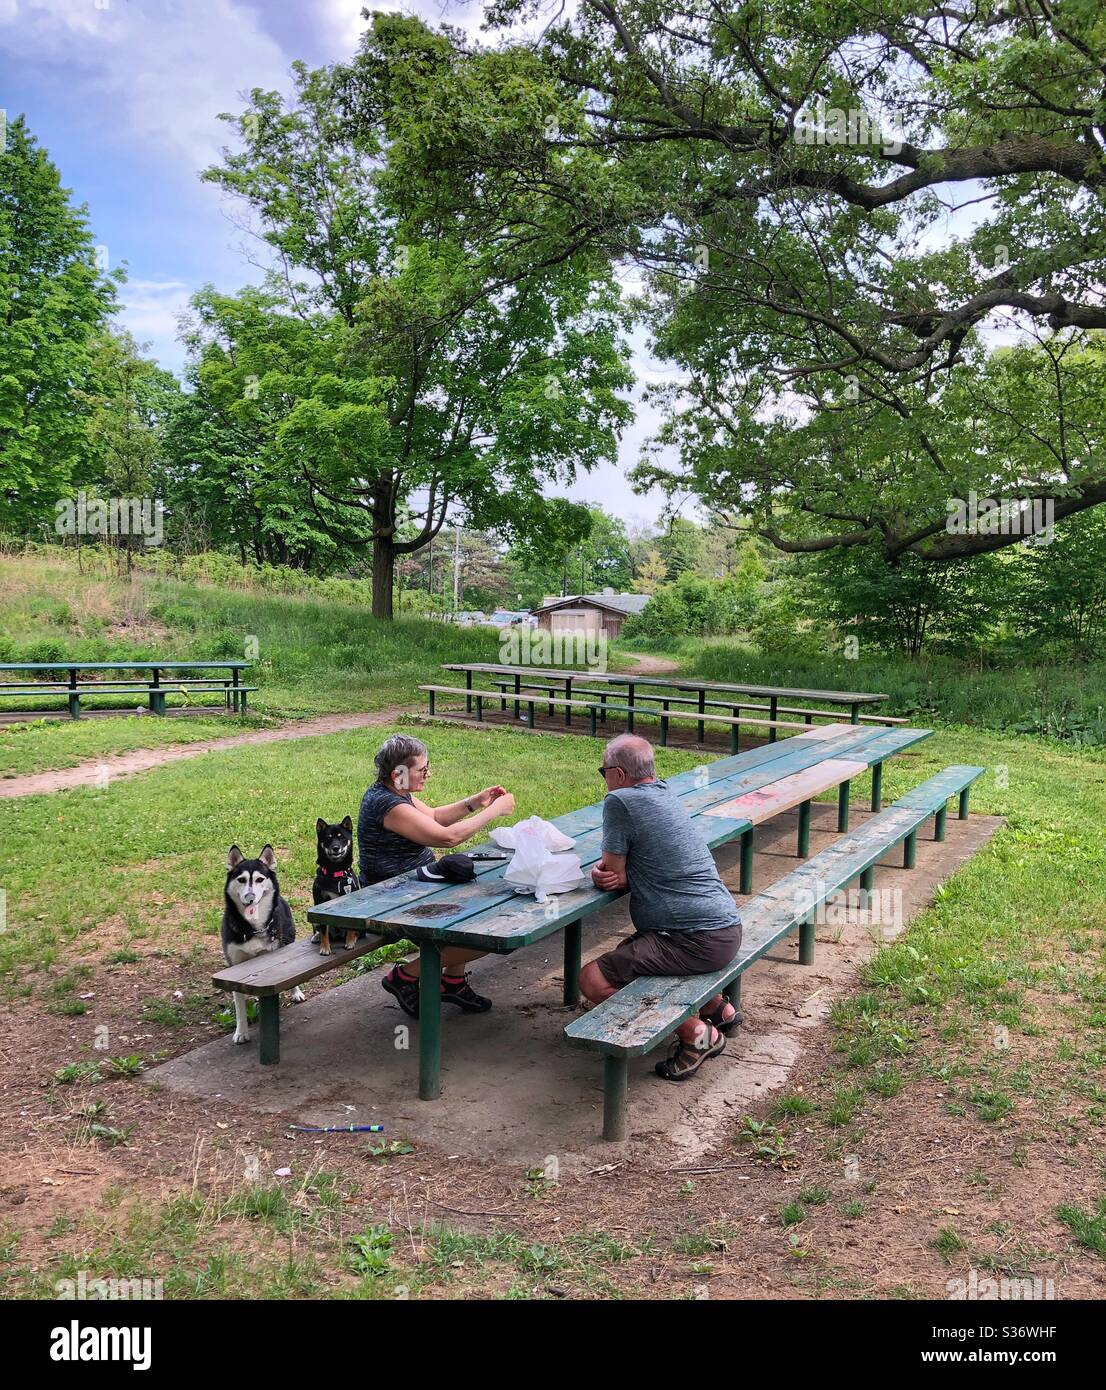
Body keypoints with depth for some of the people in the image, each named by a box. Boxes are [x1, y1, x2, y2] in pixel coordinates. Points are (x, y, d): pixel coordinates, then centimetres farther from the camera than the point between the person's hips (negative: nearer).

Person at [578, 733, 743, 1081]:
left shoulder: (619, 801, -13)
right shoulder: (664, 792, 15)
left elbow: (614, 871, -9)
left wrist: (608, 872, 14)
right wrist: (606, 870, 0)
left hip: (697, 940, -10)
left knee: (593, 980, -13)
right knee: (626, 952, 29)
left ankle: (696, 1033, -6)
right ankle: (718, 1009, 26)